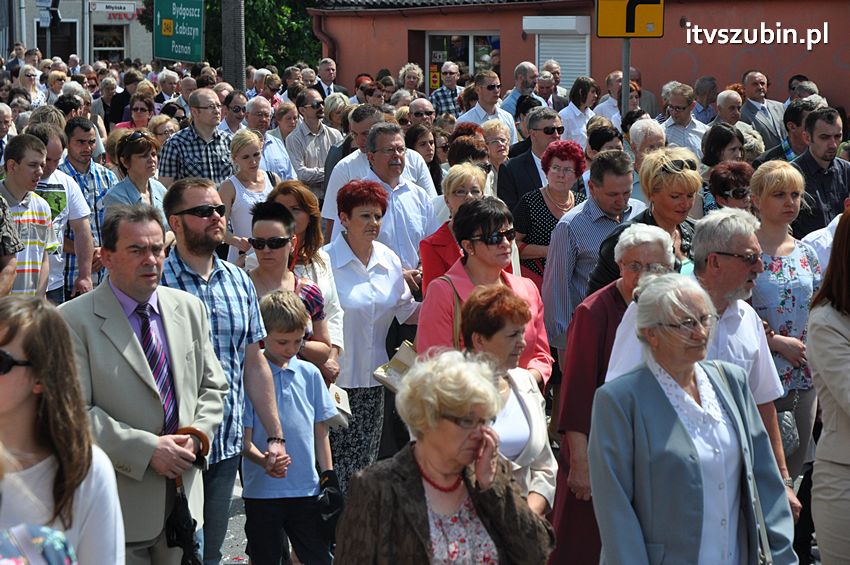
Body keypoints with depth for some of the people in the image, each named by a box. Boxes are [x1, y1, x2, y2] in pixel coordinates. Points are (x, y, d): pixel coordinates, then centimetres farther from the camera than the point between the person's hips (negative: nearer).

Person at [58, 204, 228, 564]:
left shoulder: (190, 309, 10)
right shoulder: (75, 320, -9)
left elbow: (212, 387, 15)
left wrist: (197, 434, -5)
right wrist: (147, 449, -19)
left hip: (184, 498, 5)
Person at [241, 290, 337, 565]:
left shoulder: (309, 373, 5)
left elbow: (320, 430, 12)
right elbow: (244, 438, -7)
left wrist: (328, 477, 7)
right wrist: (262, 459, -26)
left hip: (307, 490, 3)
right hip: (262, 491, -3)